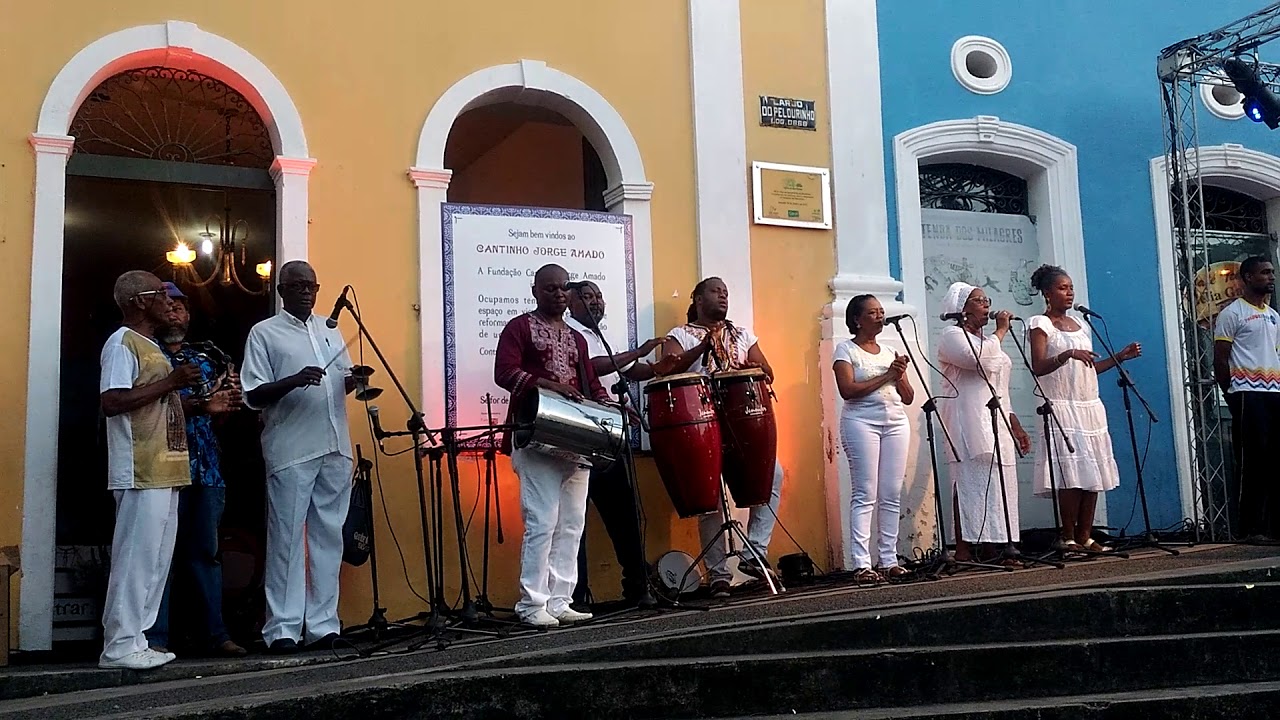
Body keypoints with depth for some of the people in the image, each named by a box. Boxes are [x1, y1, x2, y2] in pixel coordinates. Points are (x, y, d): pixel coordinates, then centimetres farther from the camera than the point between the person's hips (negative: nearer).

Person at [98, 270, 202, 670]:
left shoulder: (150, 347, 22)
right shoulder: (122, 342, -7)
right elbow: (112, 402, -20)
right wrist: (170, 382, -19)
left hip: (163, 472, 10)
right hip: (141, 474, -10)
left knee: (157, 559, 11)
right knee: (136, 557, -9)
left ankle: (135, 640, 16)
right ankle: (119, 646, -4)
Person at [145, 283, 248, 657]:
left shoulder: (203, 361, 21)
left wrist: (229, 400, -2)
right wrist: (200, 405, -26)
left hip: (207, 467, 6)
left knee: (206, 552, 8)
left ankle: (216, 633, 11)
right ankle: (156, 637, -1)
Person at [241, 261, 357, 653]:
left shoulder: (330, 329, 17)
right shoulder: (264, 333, 2)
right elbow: (253, 395, -5)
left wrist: (354, 380, 0)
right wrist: (294, 380, -21)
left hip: (335, 448, 5)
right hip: (290, 452, -5)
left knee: (329, 536, 7)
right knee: (286, 538, -2)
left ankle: (322, 623, 13)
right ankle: (282, 628, 3)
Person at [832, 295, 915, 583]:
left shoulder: (890, 352, 18)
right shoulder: (846, 349, 3)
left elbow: (908, 398, 15)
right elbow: (848, 390, -13)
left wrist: (900, 377, -4)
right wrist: (886, 376, -11)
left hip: (896, 423, 5)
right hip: (861, 421, -5)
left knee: (891, 496, 2)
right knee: (865, 495, -9)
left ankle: (888, 561, 6)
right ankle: (862, 565, -9)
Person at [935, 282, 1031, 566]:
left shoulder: (987, 340, 26)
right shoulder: (952, 336, -1)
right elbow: (979, 360, -22)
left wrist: (1015, 425, 22)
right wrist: (1001, 331, -8)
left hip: (996, 423, 9)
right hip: (969, 424, -9)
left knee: (996, 487, 4)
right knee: (972, 484, -14)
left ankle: (992, 551, 5)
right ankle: (964, 553, -15)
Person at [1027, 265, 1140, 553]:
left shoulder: (1080, 325, 19)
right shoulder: (1040, 324, -3)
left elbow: (1088, 368, 20)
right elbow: (1038, 368, -15)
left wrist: (1121, 356, 13)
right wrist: (1067, 354, -29)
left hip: (1090, 408, 7)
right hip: (1063, 408, -7)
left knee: (1093, 475, 2)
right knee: (1072, 474, -11)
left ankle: (1085, 536, 7)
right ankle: (1067, 538, -4)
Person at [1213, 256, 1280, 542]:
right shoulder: (1232, 313, 0)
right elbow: (1220, 360, -4)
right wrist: (1232, 395, -5)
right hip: (1248, 395, -7)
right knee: (1252, 462, -7)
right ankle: (1253, 528, -4)